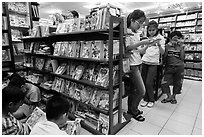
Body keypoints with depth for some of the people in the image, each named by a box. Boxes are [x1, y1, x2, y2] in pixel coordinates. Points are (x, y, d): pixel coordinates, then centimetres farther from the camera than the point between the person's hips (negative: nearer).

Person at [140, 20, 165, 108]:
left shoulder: (160, 38, 2)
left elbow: (162, 52, -5)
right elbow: (143, 52, 8)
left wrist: (159, 45, -22)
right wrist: (148, 45, -10)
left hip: (153, 63, -3)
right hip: (144, 61, 3)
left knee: (149, 83, -6)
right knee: (143, 82, 2)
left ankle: (151, 100, 16)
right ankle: (146, 99, 20)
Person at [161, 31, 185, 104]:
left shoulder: (180, 47, 5)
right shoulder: (167, 46, 1)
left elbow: (182, 58, -6)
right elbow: (164, 57, -6)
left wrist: (181, 47, -7)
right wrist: (168, 47, -11)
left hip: (179, 67, 1)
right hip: (169, 67, -1)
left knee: (177, 83, 10)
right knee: (164, 83, -6)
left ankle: (174, 97, 32)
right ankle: (169, 96, 17)